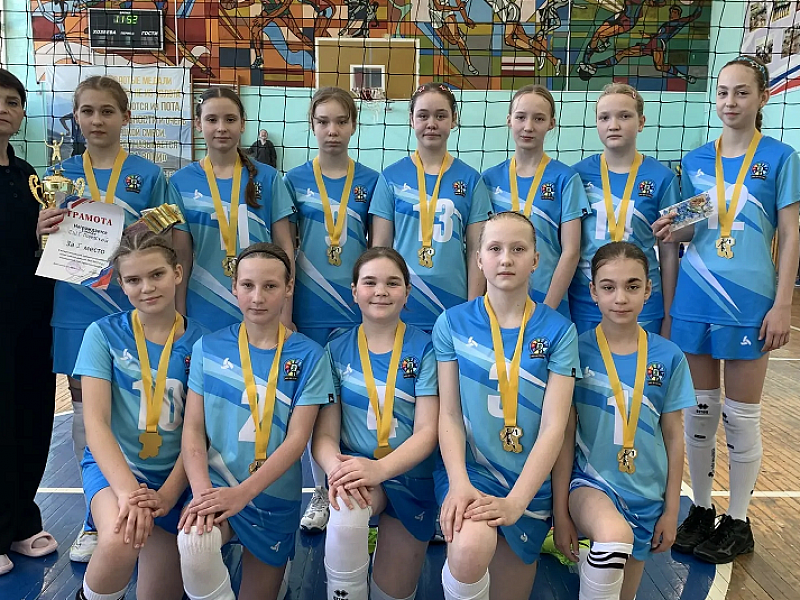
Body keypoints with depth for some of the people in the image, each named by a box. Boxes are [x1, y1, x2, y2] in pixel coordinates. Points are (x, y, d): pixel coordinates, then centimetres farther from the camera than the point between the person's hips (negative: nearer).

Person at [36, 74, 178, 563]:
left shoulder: (148, 175, 1)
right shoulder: (62, 175, 8)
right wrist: (43, 230, -9)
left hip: (133, 308, -2)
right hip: (78, 310, 3)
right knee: (85, 415, 10)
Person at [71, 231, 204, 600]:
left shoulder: (198, 342, -3)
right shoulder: (104, 334, -4)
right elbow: (96, 422, -11)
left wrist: (168, 494, -17)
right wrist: (126, 490, -25)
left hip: (174, 473, 2)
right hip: (114, 465, -1)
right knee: (120, 540, -33)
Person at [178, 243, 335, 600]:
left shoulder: (308, 356, -6)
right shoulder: (209, 348, -1)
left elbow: (297, 439, -11)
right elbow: (193, 428, -4)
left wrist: (242, 493, -22)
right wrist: (202, 489, -20)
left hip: (274, 497, 1)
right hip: (216, 483, 0)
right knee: (193, 541, -32)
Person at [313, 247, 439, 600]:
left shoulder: (424, 349, -5)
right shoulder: (337, 351, 1)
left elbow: (427, 431, -11)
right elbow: (325, 432, -3)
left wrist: (380, 468, -28)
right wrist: (335, 467, -26)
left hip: (412, 476, 0)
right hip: (355, 467, 0)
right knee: (345, 514, -34)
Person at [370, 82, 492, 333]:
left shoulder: (470, 179, 3)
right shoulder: (391, 177, 2)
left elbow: (476, 250, 2)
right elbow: (380, 247, 2)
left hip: (453, 310, 0)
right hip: (400, 309, 0)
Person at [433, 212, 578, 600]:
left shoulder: (559, 330, -2)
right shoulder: (453, 323, 0)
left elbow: (553, 426, -8)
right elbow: (449, 414, -2)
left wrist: (515, 502, -18)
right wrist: (459, 483, -18)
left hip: (529, 483, 2)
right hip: (468, 469, -1)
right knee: (470, 548, -30)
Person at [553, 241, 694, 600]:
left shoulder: (669, 357, -4)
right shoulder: (577, 351, -10)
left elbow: (673, 436, 3)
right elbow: (564, 435, -8)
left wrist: (671, 510, 6)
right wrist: (560, 511, -7)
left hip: (646, 494, 4)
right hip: (590, 482, -3)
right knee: (615, 535, -34)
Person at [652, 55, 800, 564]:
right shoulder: (695, 161, 10)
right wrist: (673, 232, -7)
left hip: (749, 304, -3)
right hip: (695, 301, 3)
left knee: (741, 416, 6)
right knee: (699, 411, 10)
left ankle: (738, 521, 22)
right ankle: (701, 509, 26)